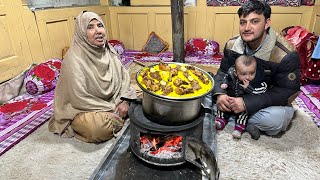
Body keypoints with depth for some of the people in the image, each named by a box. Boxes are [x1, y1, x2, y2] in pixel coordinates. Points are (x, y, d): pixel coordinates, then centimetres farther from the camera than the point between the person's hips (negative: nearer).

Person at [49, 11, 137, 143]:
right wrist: (112, 109, -18)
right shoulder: (74, 60, -23)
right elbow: (80, 100, -23)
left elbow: (123, 74, 3)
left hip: (112, 100, 7)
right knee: (100, 127, -33)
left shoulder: (107, 49, -4)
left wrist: (124, 100, -12)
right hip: (83, 109, -6)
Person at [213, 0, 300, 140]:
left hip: (271, 103, -4)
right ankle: (249, 123, -13)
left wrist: (247, 103, -35)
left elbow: (288, 91, -24)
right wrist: (219, 94, -28)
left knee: (276, 118, -37)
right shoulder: (232, 45, -10)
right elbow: (222, 73, -4)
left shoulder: (286, 54, -25)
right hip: (240, 96, 5)